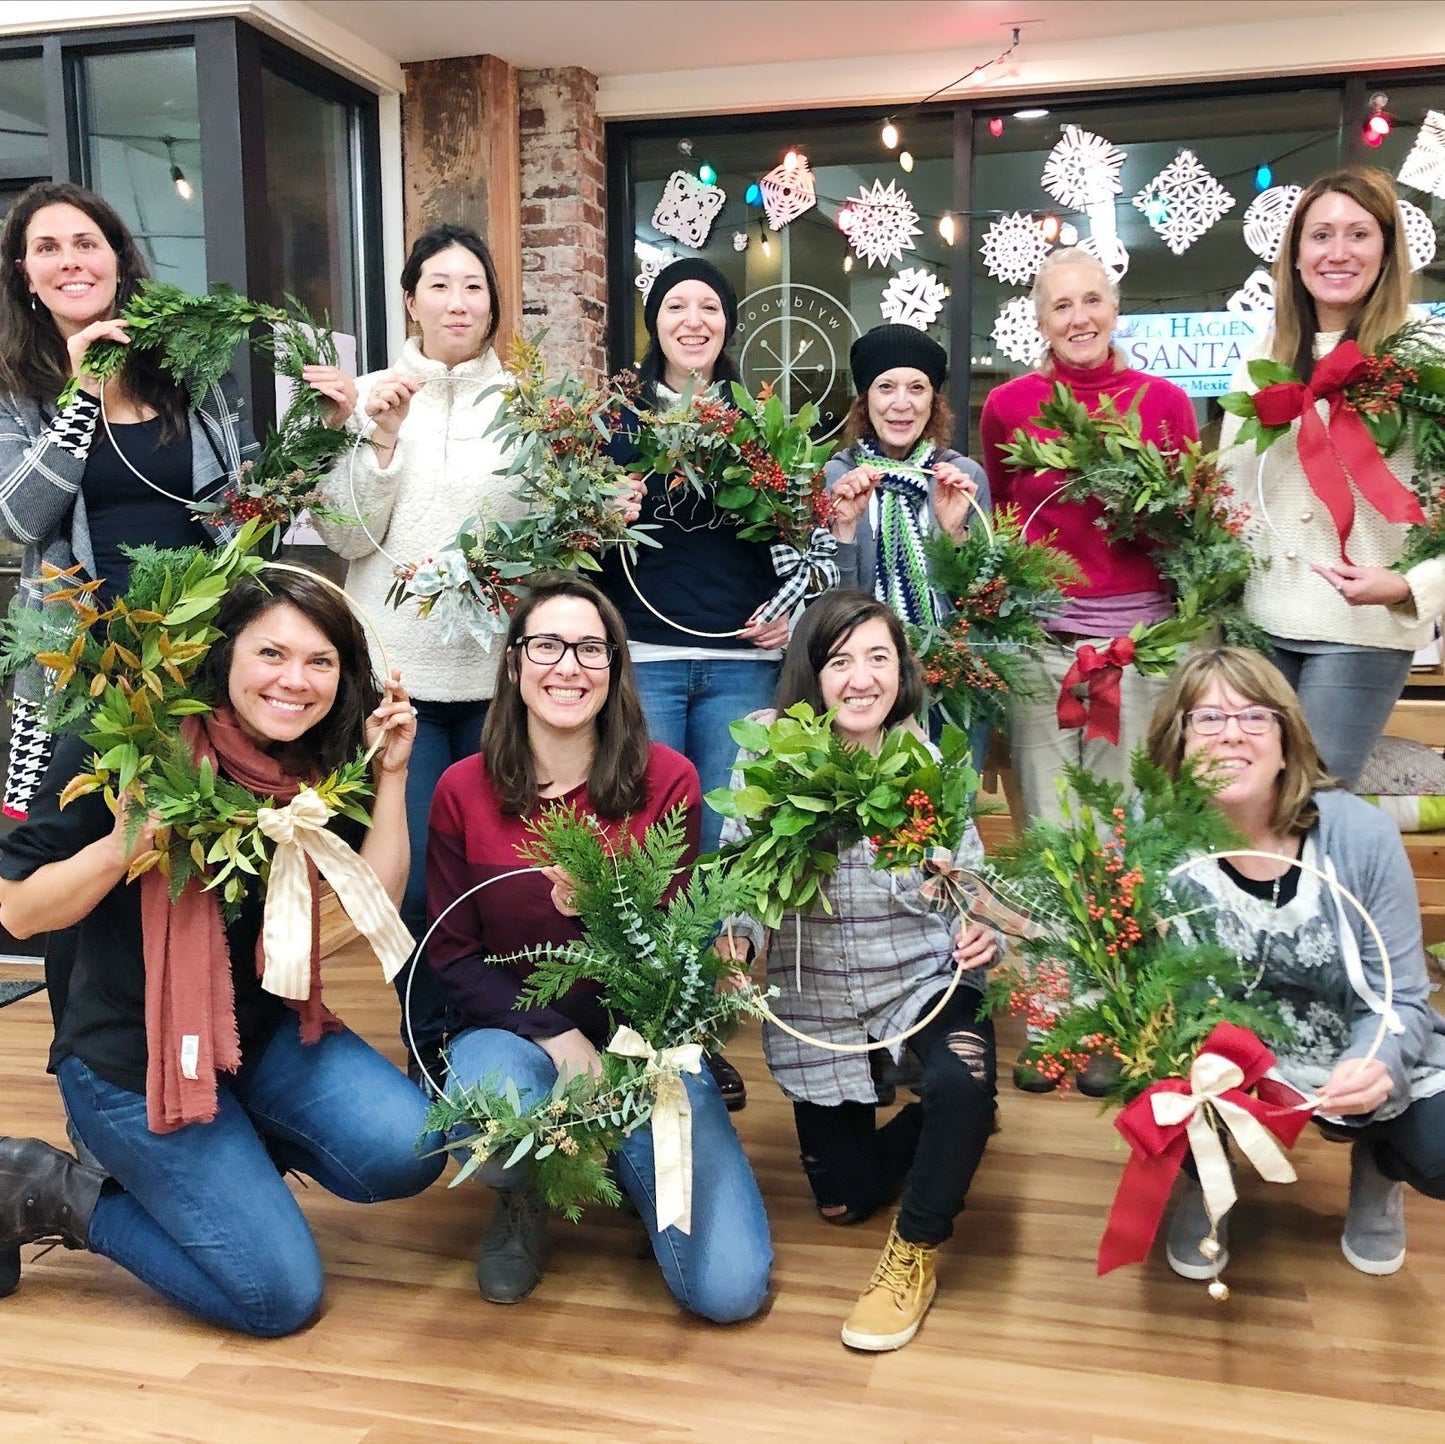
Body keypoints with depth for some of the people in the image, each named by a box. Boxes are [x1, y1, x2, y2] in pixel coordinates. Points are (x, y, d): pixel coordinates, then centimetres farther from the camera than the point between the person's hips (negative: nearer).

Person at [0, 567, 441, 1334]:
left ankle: (224, 1157, 12)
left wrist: (391, 775, -14)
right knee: (280, 1295, -8)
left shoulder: (320, 769, -2)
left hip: (266, 1029, 6)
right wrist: (123, 844, -32)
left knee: (407, 1153, -14)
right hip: (132, 1058, -5)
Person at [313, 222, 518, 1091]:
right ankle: (430, 1048, 22)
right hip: (398, 669, 0)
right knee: (416, 874, 1)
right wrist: (381, 441, -10)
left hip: (501, 667, 1)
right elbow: (347, 536, 1)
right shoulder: (372, 397, 7)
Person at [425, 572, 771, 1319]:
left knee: (729, 1288, -13)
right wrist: (552, 1035, -17)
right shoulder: (462, 790, -6)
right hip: (511, 1030, 1)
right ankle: (525, 1201, 4)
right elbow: (452, 954, -2)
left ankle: (623, 1157, 20)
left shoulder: (666, 780, -9)